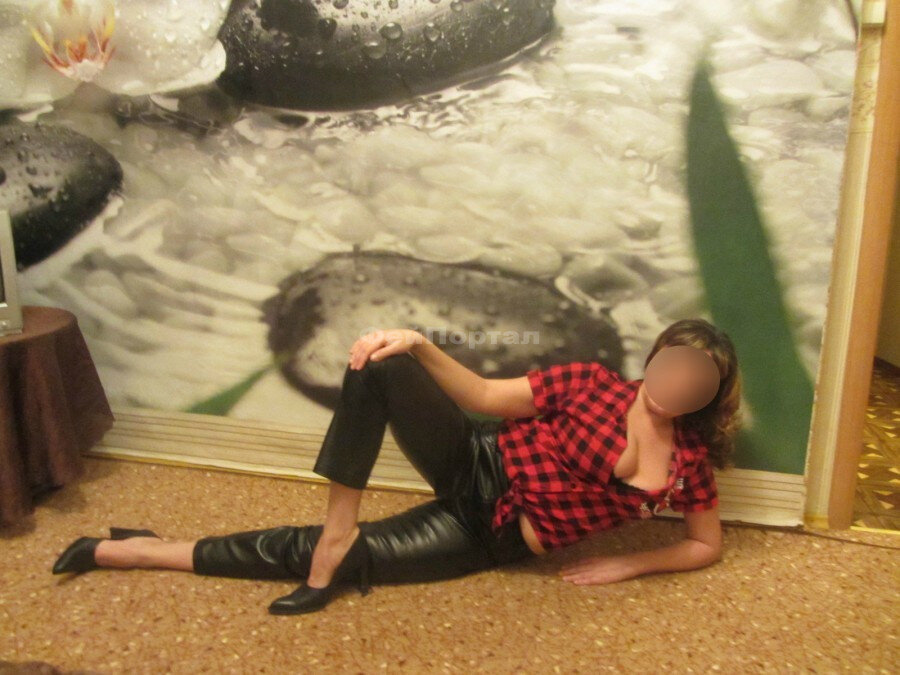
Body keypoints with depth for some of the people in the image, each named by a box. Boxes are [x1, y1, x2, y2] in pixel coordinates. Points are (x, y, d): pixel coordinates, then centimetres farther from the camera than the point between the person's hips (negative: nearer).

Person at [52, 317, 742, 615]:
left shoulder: (690, 462, -5)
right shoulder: (593, 383, -6)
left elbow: (707, 546, 9)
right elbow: (483, 397, -9)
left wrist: (626, 565, -3)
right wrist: (419, 344, -25)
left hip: (489, 534, -1)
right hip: (473, 463, 1)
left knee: (322, 553, -9)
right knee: (379, 365, -24)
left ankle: (145, 551, 5)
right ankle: (338, 531, -16)